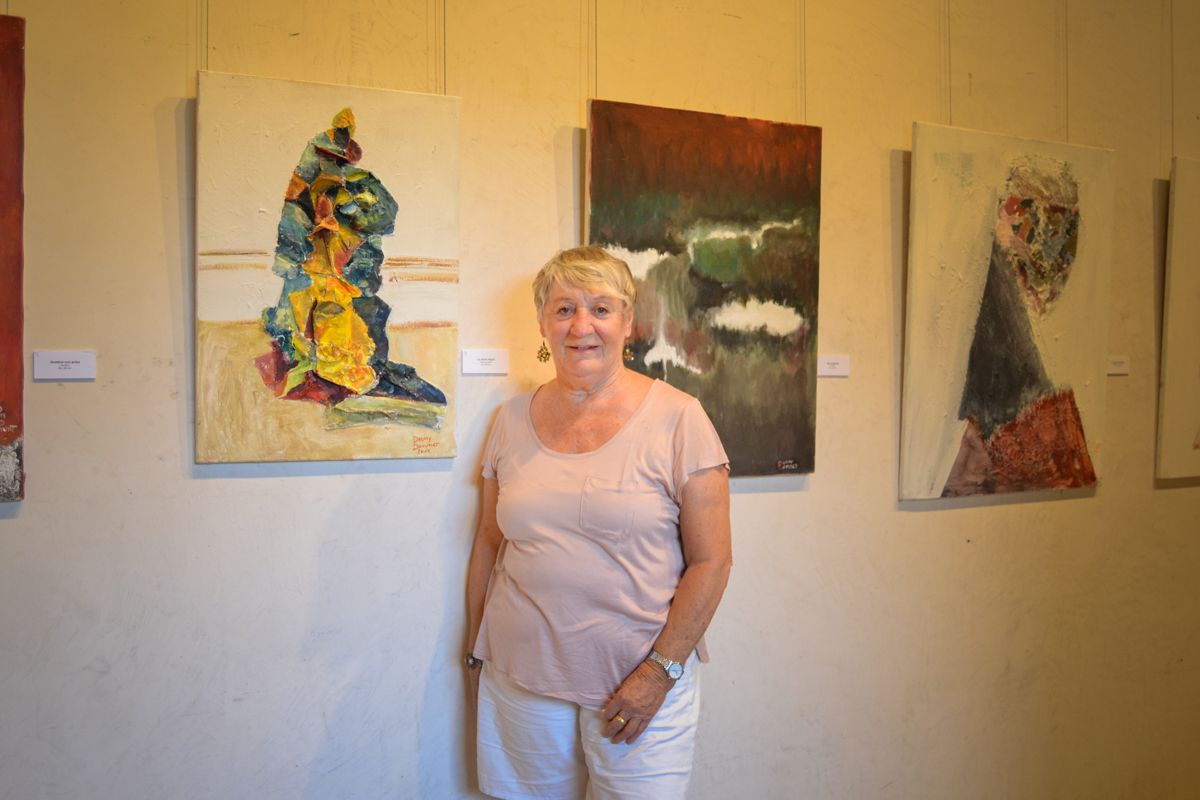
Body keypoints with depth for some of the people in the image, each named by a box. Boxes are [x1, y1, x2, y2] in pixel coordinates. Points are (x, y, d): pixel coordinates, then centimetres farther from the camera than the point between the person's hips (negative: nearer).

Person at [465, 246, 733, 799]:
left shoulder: (677, 418, -8)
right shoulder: (513, 420, 5)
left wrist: (660, 670, -12)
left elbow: (710, 561, -9)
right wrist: (476, 652, 12)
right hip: (520, 679, 3)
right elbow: (489, 544, 12)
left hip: (638, 682, -3)